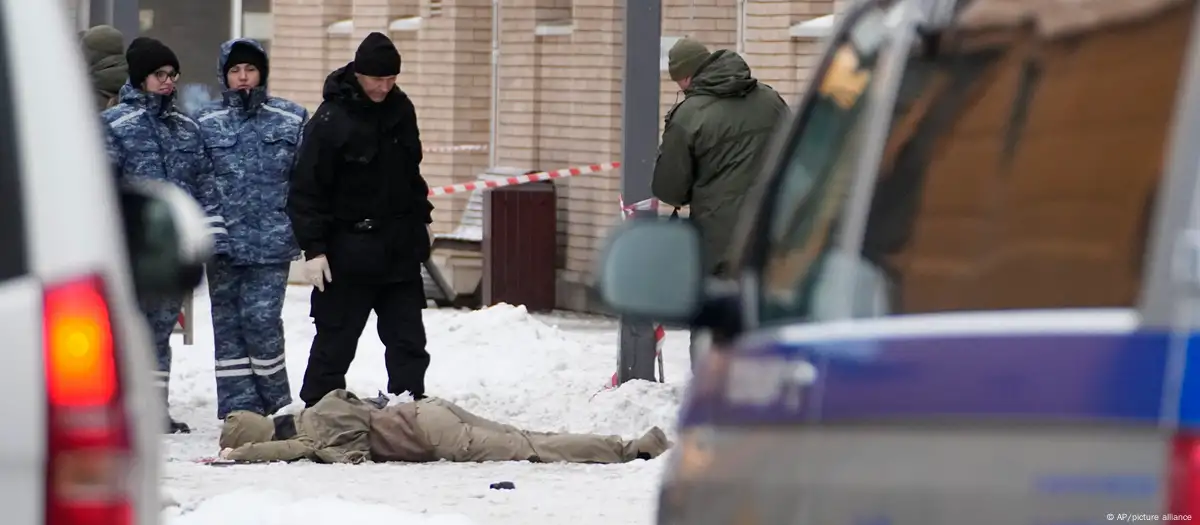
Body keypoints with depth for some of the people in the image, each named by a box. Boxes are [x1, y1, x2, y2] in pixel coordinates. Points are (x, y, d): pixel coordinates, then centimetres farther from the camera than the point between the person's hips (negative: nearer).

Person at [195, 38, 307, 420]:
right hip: (224, 241, 2)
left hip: (271, 241, -2)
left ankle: (275, 401, 6)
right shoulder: (206, 122, 6)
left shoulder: (291, 119, 5)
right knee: (228, 323, 3)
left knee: (262, 320, -9)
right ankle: (239, 407, 9)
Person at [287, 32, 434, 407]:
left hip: (401, 247, 6)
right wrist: (313, 247, -18)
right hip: (350, 251, -6)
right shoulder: (331, 120, -15)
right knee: (336, 338, 1)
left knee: (408, 338, 8)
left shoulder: (401, 109, 5)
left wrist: (422, 218, 23)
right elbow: (307, 189, -15)